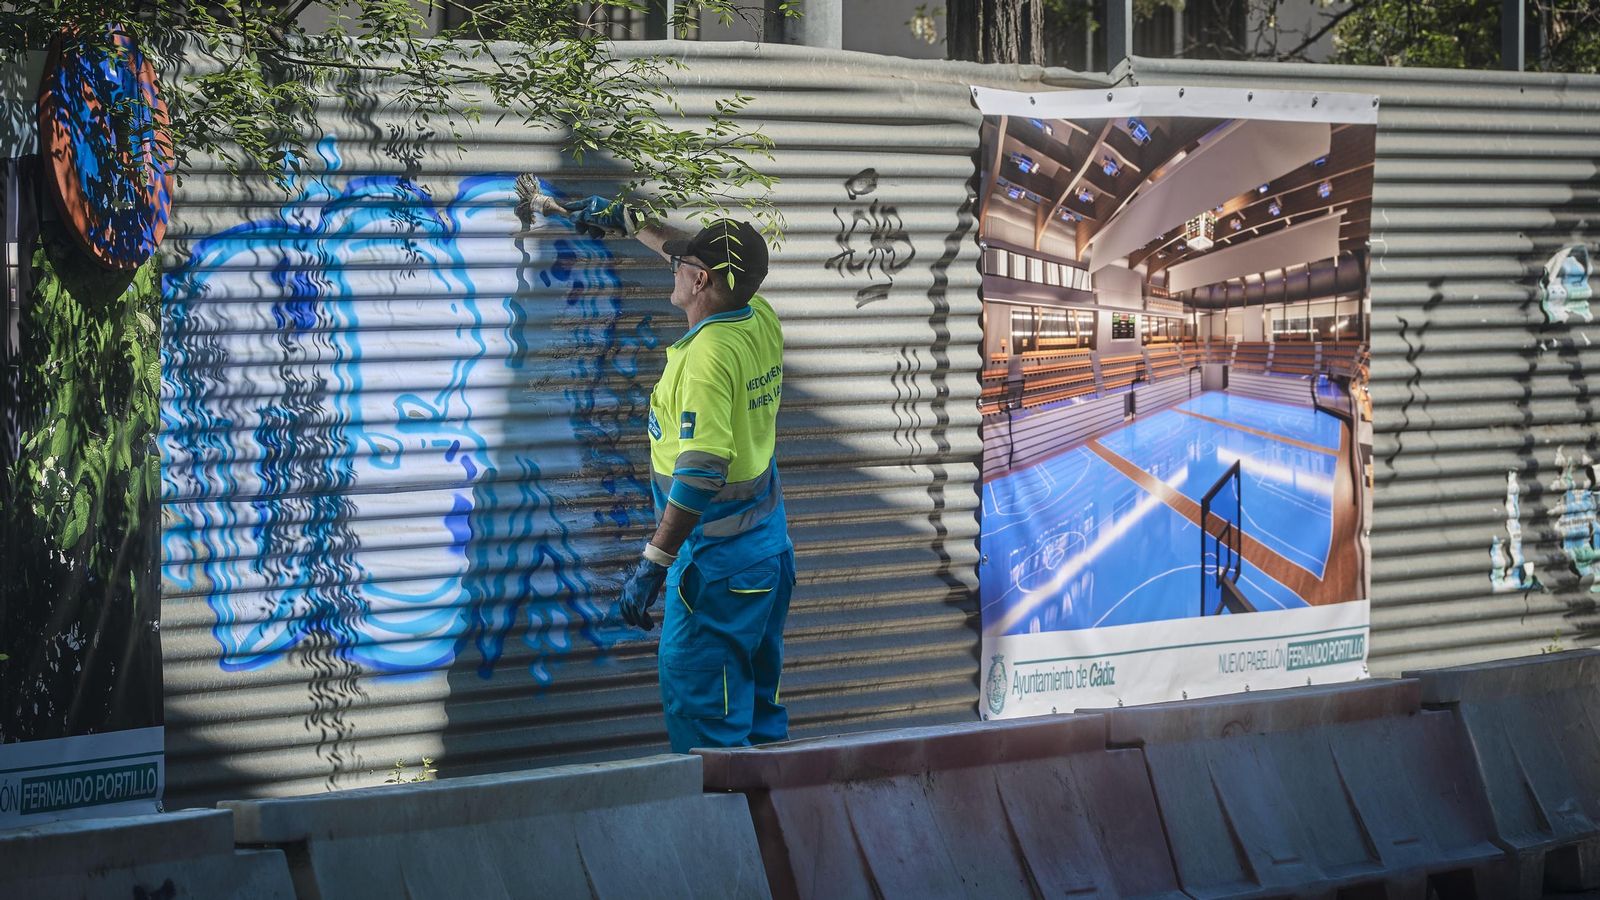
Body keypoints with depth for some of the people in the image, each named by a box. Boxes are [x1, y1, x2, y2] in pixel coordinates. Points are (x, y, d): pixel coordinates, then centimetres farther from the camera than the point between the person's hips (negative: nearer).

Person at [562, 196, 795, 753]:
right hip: (770, 549, 9)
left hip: (717, 560, -9)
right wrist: (627, 220, 34)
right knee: (758, 698, 17)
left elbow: (701, 472, -29)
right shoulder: (761, 322, 3)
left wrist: (653, 563, -28)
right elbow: (713, 263, 25)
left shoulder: (708, 353, -23)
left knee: (697, 699, -5)